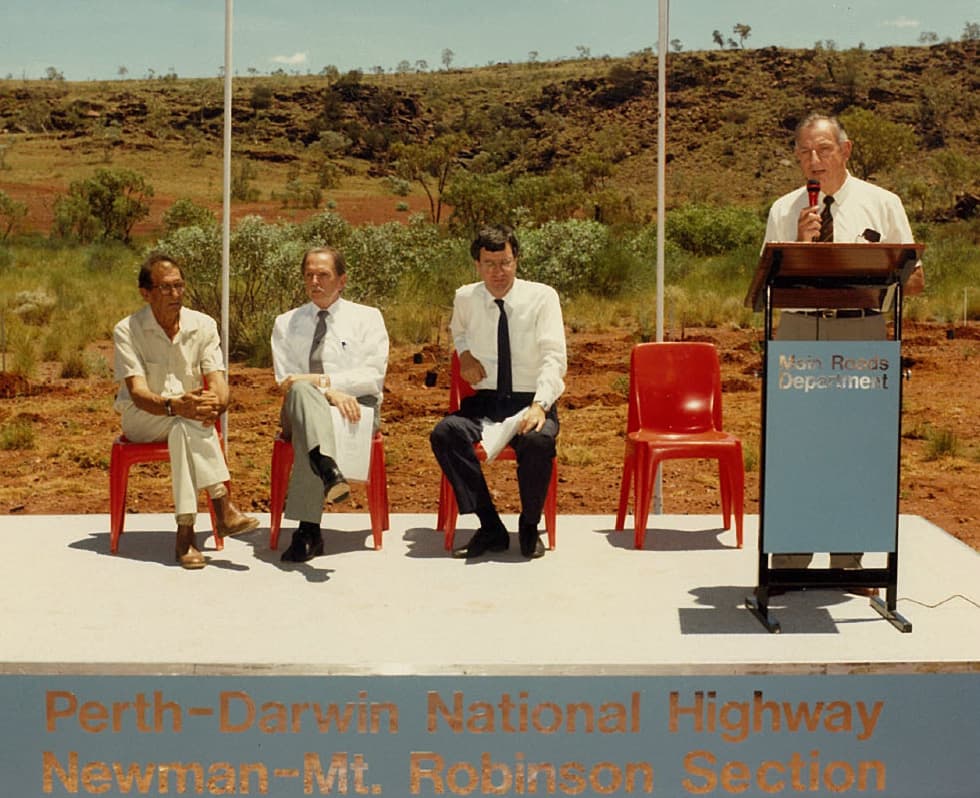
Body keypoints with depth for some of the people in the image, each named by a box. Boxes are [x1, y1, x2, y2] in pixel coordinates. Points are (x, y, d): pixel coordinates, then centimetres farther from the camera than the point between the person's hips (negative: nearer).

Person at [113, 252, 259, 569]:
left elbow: (218, 381, -9)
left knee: (186, 428, -37)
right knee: (189, 423, -36)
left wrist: (216, 403, -35)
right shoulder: (127, 331, -10)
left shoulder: (203, 325, -1)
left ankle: (185, 532, -42)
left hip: (186, 421, 2)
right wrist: (175, 406, -42)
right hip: (141, 418, -2)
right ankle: (223, 508, -42)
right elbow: (138, 393, -20)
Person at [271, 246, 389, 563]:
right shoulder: (286, 324, 19)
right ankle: (329, 471, -69)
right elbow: (286, 380, 3)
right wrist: (330, 392, -17)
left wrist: (321, 380, -14)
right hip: (300, 408, 1)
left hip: (357, 408, -1)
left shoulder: (367, 318, 14)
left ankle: (308, 530, -46)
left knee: (308, 429, -38)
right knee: (302, 391, -39)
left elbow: (373, 377, -1)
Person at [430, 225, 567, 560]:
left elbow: (554, 357, -13)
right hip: (484, 401, 3)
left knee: (538, 439, -37)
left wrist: (539, 406, -29)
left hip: (532, 403, -3)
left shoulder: (542, 297, -5)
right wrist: (464, 353, 6)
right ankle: (490, 529, -18)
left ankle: (529, 527, -10)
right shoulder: (465, 298, 6)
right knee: (444, 434, -28)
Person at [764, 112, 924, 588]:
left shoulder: (882, 204, 6)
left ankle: (849, 563, 13)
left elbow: (914, 281, 5)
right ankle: (788, 563, 10)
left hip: (861, 334, -1)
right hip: (797, 331, 1)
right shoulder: (784, 211, 9)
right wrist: (800, 243, -10)